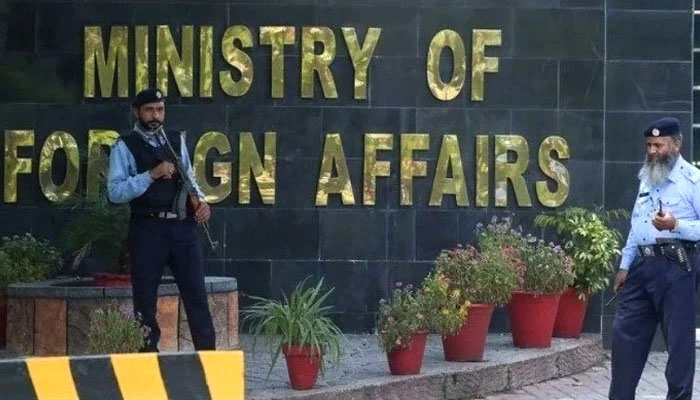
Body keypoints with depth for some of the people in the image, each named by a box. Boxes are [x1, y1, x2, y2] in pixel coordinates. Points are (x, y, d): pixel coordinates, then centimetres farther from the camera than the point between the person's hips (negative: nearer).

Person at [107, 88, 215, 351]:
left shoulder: (177, 140, 15)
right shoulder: (125, 147, 0)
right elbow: (115, 192, -10)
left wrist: (200, 200, 2)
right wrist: (152, 175, -17)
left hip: (183, 225, 4)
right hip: (148, 228, -4)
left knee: (196, 293, 2)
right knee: (145, 299, 3)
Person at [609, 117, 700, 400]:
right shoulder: (647, 178, 17)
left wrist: (676, 225, -26)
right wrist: (625, 265, 17)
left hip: (676, 267, -8)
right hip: (643, 265, 8)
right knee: (625, 332, 7)